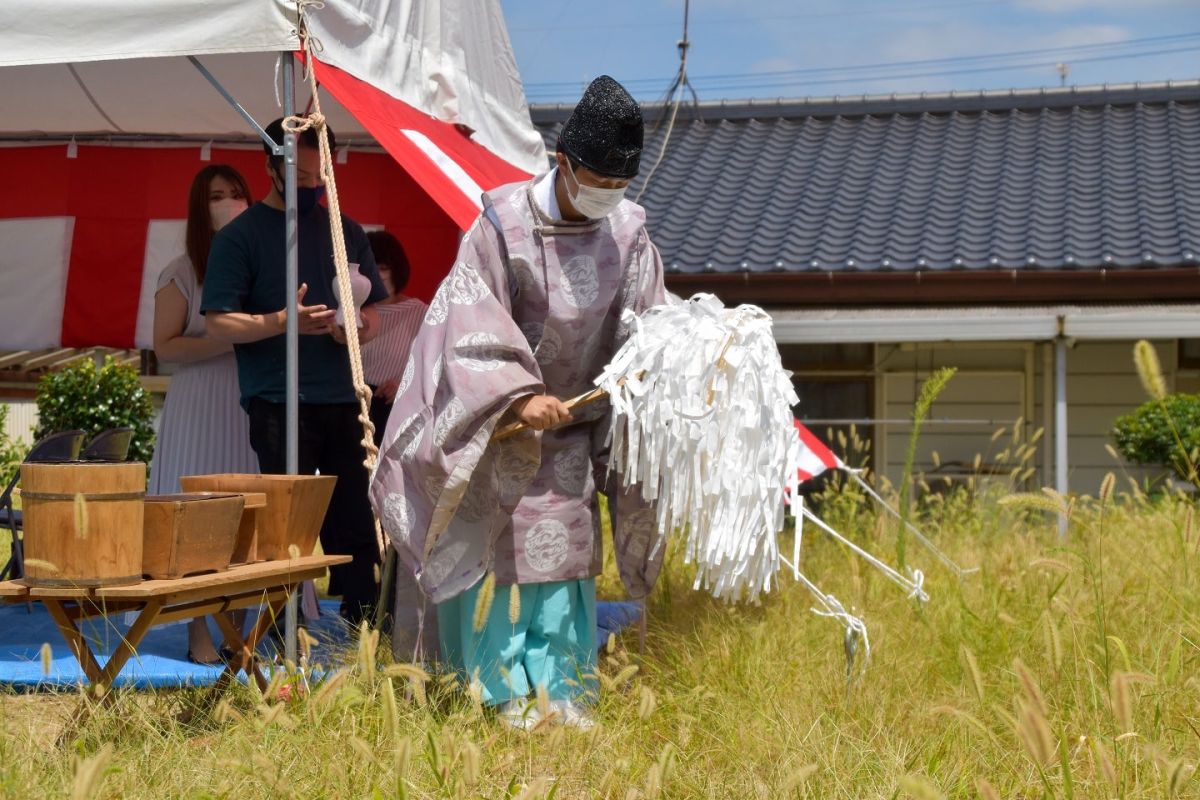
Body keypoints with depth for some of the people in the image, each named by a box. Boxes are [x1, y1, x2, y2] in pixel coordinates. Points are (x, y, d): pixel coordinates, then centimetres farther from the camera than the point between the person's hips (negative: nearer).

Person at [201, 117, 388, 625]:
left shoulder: (345, 231, 15)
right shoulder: (241, 235, 0)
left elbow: (374, 311, 20)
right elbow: (218, 323, -6)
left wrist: (362, 326, -4)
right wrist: (283, 321, -21)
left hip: (344, 400, 4)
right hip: (278, 406, -4)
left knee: (356, 522, 4)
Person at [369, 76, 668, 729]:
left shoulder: (627, 231, -6)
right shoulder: (503, 223, -16)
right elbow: (474, 327, -17)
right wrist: (520, 396, -26)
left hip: (571, 422, 3)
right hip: (493, 417, -3)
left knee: (563, 549, 4)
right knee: (492, 546, -1)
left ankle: (564, 688, 12)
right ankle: (507, 689, 9)